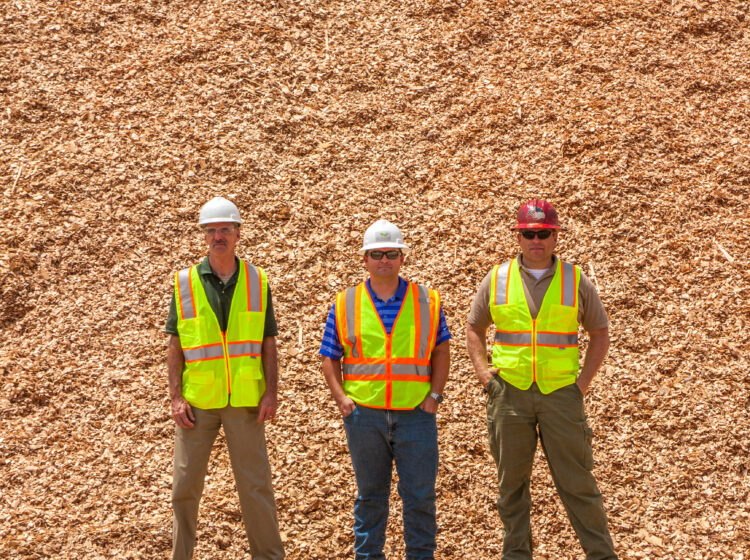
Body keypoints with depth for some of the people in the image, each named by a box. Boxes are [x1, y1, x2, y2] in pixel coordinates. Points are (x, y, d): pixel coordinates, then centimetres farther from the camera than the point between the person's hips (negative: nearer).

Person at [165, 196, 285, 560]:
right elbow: (175, 346, 3)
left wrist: (271, 393, -5)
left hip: (244, 401, 0)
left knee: (255, 482, 2)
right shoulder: (185, 283, 1)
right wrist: (175, 397, -5)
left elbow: (269, 344, 5)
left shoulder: (257, 282, 4)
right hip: (197, 402, 0)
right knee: (185, 484, 5)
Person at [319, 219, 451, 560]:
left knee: (420, 495, 0)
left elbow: (441, 350, 10)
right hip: (364, 414, 0)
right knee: (370, 494, 11)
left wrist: (435, 395, 0)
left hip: (415, 414, 0)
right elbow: (330, 358, 10)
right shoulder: (345, 305, 5)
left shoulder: (427, 301, 6)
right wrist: (340, 398, -3)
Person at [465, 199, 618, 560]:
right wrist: (483, 371, 3)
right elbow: (474, 328, 16)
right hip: (509, 392, 1)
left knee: (576, 481, 0)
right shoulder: (497, 280, 5)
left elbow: (600, 332, 11)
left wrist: (584, 379, 1)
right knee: (511, 482, 9)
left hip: (560, 392, -1)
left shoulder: (575, 281, 2)